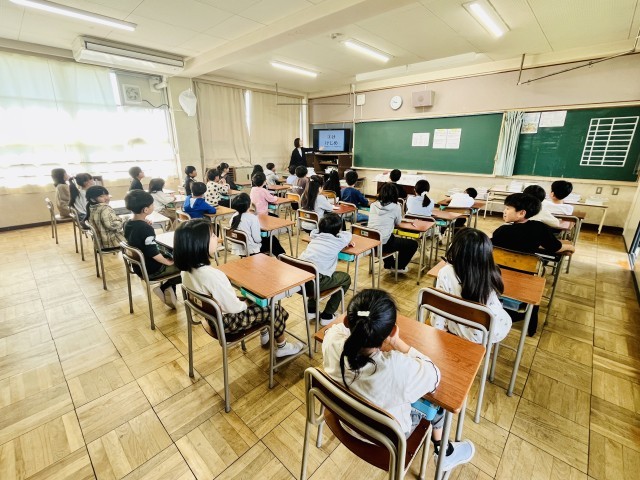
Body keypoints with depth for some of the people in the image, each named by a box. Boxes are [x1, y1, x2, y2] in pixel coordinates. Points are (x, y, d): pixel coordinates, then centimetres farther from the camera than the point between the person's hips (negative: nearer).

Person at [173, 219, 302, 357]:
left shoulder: (187, 269, -8)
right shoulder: (213, 275, -37)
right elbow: (233, 307, -27)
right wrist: (247, 303, -6)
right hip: (227, 321, -8)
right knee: (274, 310, 5)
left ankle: (265, 335, 41)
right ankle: (283, 347, 27)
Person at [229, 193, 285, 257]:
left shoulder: (234, 216, -2)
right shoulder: (253, 218, -23)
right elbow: (257, 239, -22)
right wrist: (261, 238, 2)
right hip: (251, 250, -7)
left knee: (266, 238, 28)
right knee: (273, 239, 17)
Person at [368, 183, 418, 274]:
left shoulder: (373, 205, 4)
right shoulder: (395, 207, -7)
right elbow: (398, 222, 10)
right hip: (384, 244, -6)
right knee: (413, 244, 14)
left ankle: (388, 264, 44)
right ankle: (399, 266, 29)